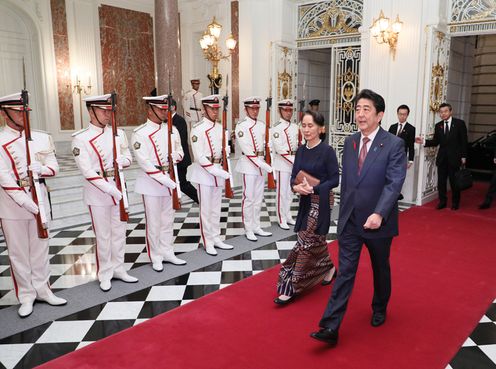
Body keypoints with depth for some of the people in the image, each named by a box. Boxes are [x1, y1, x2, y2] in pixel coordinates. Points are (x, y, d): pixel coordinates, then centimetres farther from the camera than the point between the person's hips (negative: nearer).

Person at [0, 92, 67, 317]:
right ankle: (26, 296, 21)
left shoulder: (41, 138, 5)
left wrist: (39, 169, -19)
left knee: (40, 248, 13)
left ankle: (42, 289, 28)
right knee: (18, 252, 7)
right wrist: (28, 204, -22)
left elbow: (54, 168, 4)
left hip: (40, 199, 3)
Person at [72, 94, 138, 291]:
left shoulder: (118, 133, 4)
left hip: (119, 188, 5)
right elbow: (87, 171, -17)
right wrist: (110, 190, -23)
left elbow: (128, 157, 9)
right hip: (97, 192, -5)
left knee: (119, 231, 14)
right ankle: (105, 275, 22)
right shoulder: (81, 138, -11)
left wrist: (118, 161, -15)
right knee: (103, 235, 6)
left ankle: (118, 269, 29)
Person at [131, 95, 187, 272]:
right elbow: (145, 163, -19)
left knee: (168, 220, 15)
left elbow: (180, 151, 13)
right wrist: (165, 180, -24)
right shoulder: (140, 134, -12)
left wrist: (175, 156, -11)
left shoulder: (172, 130, 6)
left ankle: (167, 252, 29)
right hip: (151, 183, -5)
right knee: (154, 222, 5)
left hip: (170, 181, 6)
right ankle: (156, 257, 19)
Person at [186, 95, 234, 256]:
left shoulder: (220, 128, 8)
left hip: (218, 172, 6)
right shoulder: (198, 129, -12)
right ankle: (208, 242, 14)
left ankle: (216, 238, 26)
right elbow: (199, 157, -18)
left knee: (216, 208, 14)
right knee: (206, 209, 3)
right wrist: (217, 171, -21)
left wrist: (226, 149, -3)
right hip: (204, 173, -6)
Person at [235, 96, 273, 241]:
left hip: (261, 164, 6)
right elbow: (247, 151, -16)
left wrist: (265, 165, 4)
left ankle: (256, 227, 22)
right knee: (249, 198, -1)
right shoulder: (241, 126, -10)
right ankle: (248, 230, 9)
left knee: (258, 198, 11)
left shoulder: (262, 125, 10)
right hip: (249, 165, -6)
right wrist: (265, 166, -17)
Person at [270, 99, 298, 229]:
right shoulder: (276, 128, -10)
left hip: (294, 163, 6)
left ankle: (288, 216, 24)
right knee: (282, 192, 0)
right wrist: (294, 160, -16)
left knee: (290, 192, 13)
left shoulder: (295, 127, 11)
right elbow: (280, 149, -17)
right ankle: (282, 220, 9)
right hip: (282, 163, -6)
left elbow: (299, 145, 13)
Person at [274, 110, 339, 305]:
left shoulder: (327, 151, -13)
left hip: (320, 203, -6)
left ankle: (291, 287, 4)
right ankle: (329, 268, 43)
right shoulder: (301, 150, 5)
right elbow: (294, 175, 6)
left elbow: (334, 180, -12)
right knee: (316, 240, 18)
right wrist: (296, 186, -16)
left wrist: (313, 188, -22)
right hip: (305, 201, 6)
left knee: (305, 242, -4)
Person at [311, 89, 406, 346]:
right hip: (350, 221, 3)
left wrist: (379, 214, -30)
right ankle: (330, 328, 2)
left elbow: (394, 183, -19)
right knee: (345, 272, 2)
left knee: (380, 269, 18)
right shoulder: (349, 142, 5)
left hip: (378, 222, -3)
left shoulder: (393, 144, -11)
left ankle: (379, 310, 44)